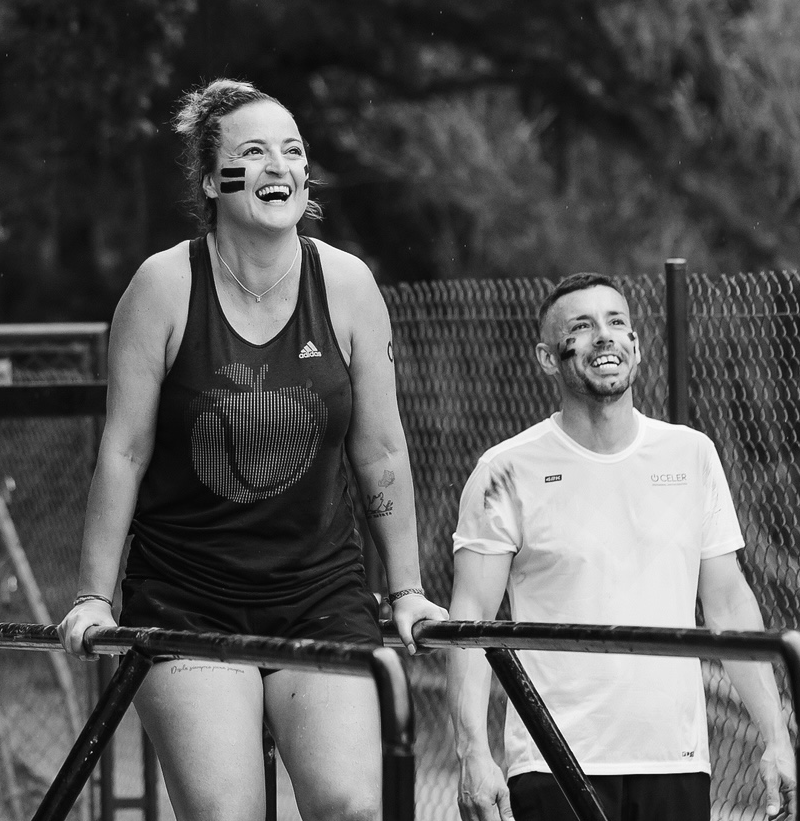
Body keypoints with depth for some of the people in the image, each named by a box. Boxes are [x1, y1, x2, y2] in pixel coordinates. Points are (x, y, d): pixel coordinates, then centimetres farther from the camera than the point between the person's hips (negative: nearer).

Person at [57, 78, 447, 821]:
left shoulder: (346, 287, -1)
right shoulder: (165, 286, -7)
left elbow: (380, 453, 6)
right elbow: (124, 451, -3)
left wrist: (406, 592, 9)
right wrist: (93, 599, -4)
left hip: (321, 596, 2)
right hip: (184, 604, -2)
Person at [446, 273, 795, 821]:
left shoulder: (693, 455, 10)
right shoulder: (509, 471, -1)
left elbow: (730, 605, 12)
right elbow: (470, 618, -4)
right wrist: (474, 754, -15)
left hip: (679, 760, 3)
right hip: (554, 770, -3)